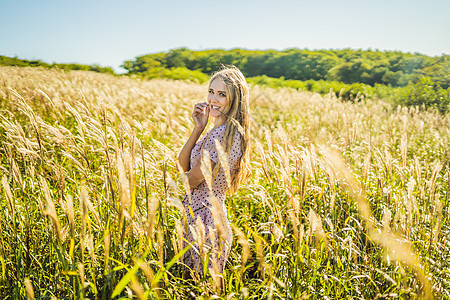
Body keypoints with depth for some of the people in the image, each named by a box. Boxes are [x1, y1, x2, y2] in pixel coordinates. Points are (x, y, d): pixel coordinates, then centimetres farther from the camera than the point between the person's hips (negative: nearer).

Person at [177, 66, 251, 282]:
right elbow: (182, 165, 6)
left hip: (204, 220, -10)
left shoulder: (222, 134, -21)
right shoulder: (227, 131, 10)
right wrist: (198, 128, -4)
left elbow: (191, 180, -17)